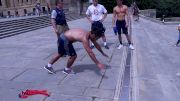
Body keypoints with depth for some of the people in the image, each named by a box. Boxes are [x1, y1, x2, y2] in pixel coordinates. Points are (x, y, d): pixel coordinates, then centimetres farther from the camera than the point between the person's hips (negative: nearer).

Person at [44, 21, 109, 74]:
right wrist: (98, 63, -27)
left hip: (63, 37, 9)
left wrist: (102, 53, 21)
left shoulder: (90, 34, -1)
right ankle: (67, 70, 23)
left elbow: (96, 44, 13)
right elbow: (90, 52, -29)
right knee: (73, 55, -1)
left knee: (60, 54, 24)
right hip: (65, 40, -9)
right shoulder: (85, 38, -28)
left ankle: (49, 66, 40)